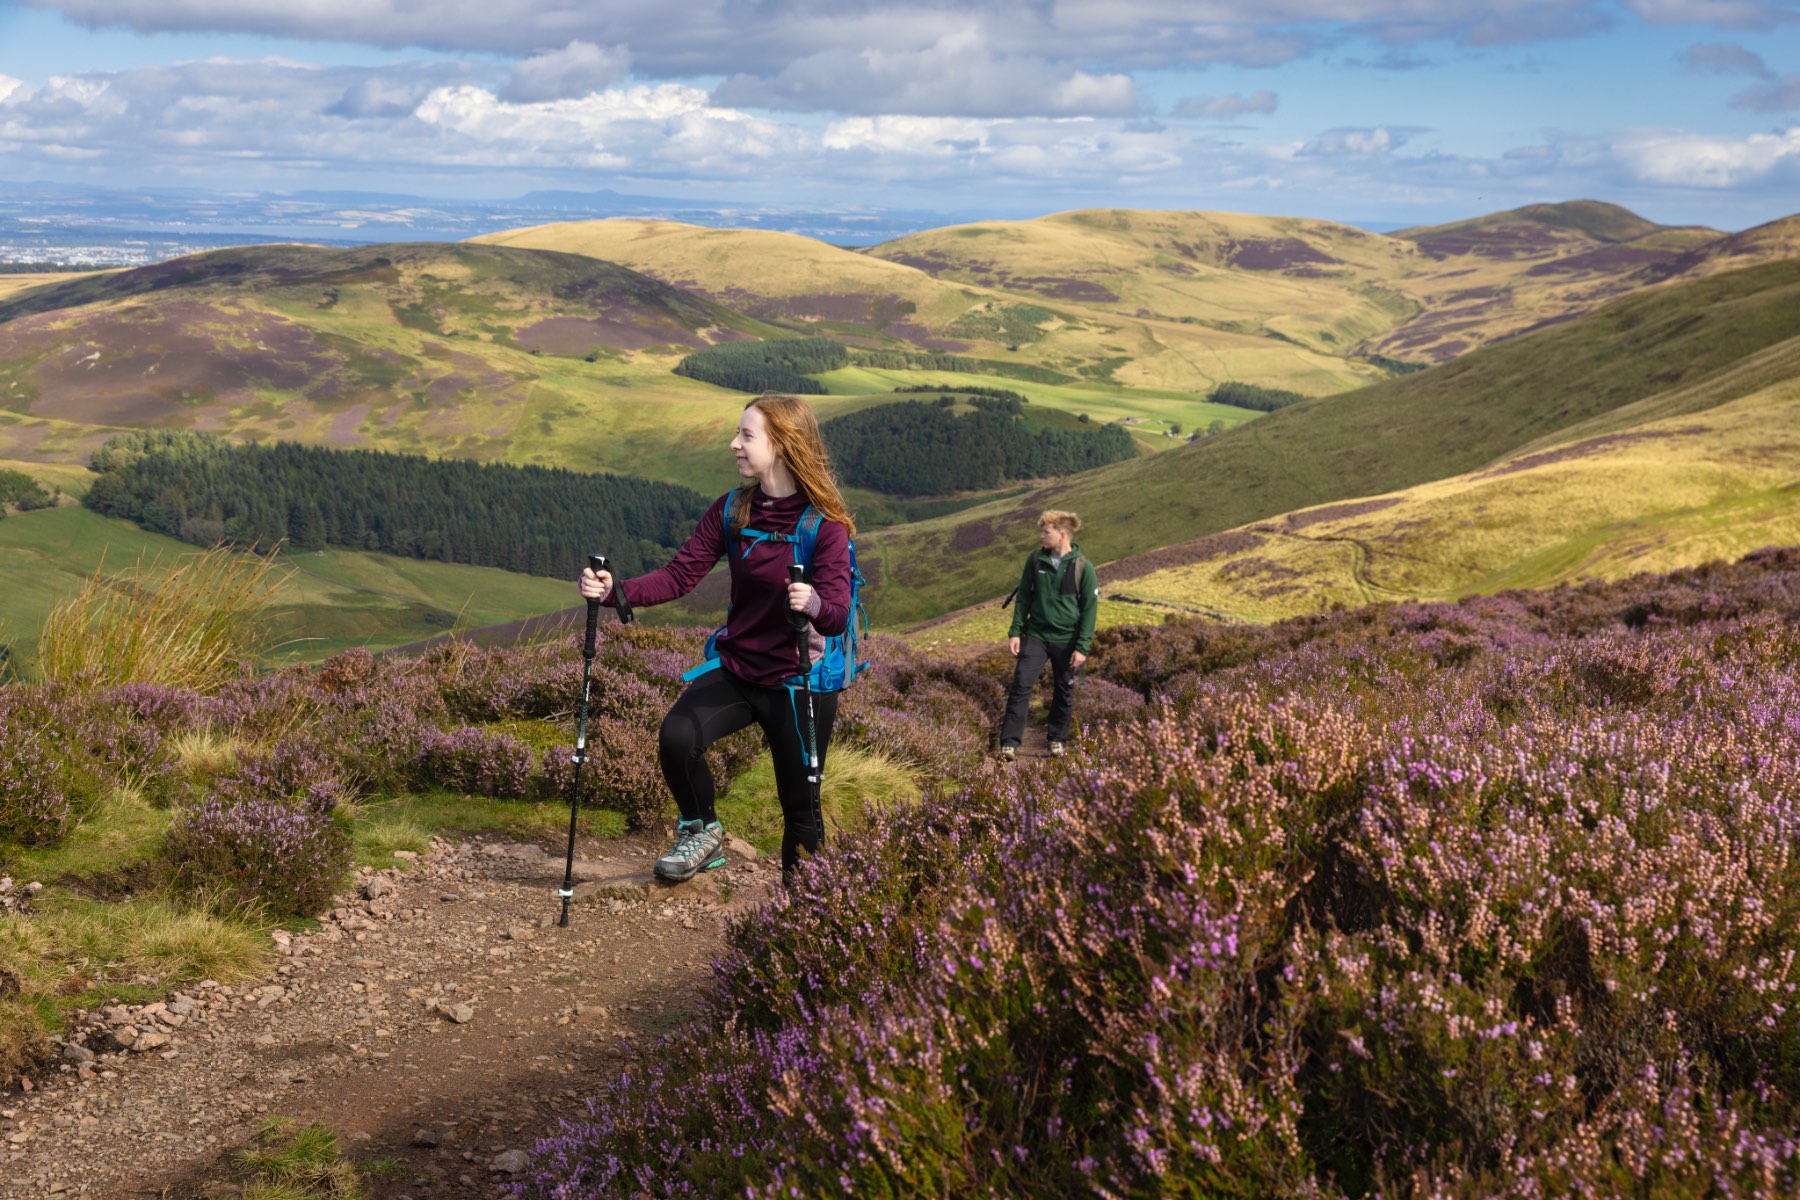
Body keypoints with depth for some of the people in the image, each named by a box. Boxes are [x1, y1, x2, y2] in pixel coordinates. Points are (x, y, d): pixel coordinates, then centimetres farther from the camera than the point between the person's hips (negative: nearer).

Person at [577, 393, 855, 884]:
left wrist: (814, 604, -46)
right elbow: (680, 575, -6)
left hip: (798, 680, -3)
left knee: (800, 806, 4)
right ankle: (701, 833, 4)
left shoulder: (826, 524, -15)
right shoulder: (732, 510, -1)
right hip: (736, 666, 3)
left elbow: (837, 617, -22)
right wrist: (614, 590, -22)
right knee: (677, 736, -23)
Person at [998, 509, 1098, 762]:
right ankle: (1010, 742, -8)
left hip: (1067, 640, -1)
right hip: (1036, 635, 1)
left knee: (1064, 692, 10)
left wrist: (1083, 647, -10)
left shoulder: (1083, 567, -9)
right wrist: (1015, 632, 1)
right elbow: (1024, 597, 7)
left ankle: (1058, 740, 28)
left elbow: (1089, 609, -6)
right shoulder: (1035, 559, 0)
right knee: (1021, 684, -10)